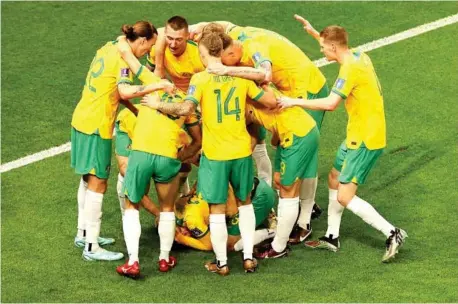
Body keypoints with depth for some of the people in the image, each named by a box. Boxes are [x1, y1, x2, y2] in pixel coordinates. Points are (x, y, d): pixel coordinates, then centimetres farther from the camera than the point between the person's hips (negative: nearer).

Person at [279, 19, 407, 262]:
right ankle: (332, 237, 29)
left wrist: (295, 102, -26)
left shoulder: (350, 69, -24)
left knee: (345, 196, -9)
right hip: (357, 135, 10)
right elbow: (339, 49, 31)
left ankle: (392, 233, -8)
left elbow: (330, 103, -33)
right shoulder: (358, 56, 5)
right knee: (335, 179, 20)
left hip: (365, 140, -10)